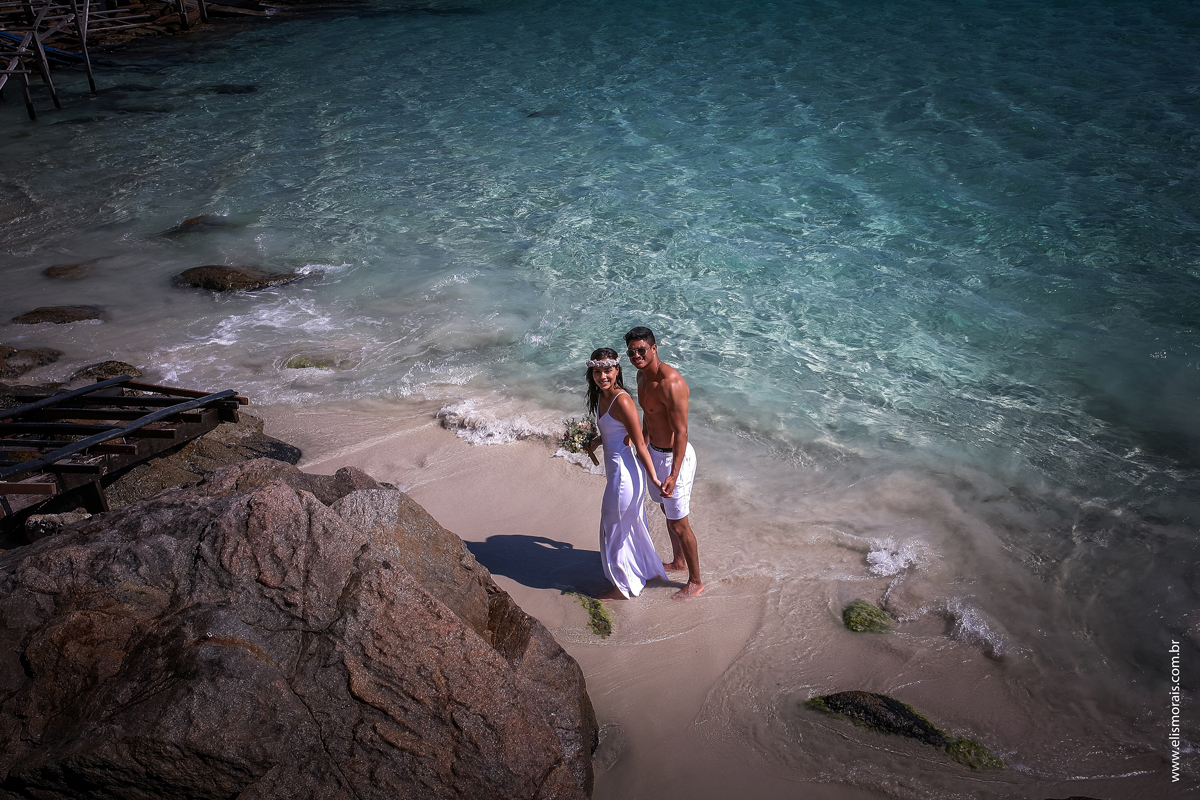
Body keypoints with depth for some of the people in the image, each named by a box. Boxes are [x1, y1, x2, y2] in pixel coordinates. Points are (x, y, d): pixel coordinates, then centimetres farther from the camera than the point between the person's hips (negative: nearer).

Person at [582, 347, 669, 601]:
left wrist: (654, 478, -20)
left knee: (615, 530, 8)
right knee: (631, 524, 25)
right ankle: (644, 570, 46)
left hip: (624, 473, -9)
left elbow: (640, 444, -22)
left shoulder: (622, 401, -25)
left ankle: (624, 586, 26)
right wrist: (596, 441, -1)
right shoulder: (601, 395, 2)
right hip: (616, 469, 9)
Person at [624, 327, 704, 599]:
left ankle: (696, 582, 20)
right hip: (655, 452, 9)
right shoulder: (642, 375, 1)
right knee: (667, 510, 26)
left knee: (678, 523, 2)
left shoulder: (670, 383, -28)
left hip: (675, 456, -9)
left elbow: (681, 432, -28)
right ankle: (679, 561, 47)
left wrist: (674, 474, -33)